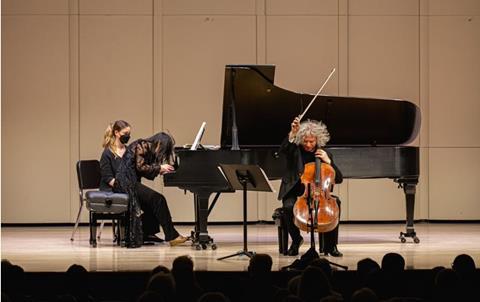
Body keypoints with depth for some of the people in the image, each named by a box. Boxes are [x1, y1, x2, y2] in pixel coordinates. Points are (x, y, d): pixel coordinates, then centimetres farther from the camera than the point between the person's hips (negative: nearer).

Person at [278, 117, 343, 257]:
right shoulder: (295, 150, 2)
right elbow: (282, 149, -24)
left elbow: (339, 179, 3)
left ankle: (330, 245, -15)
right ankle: (296, 239, -6)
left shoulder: (325, 154, 8)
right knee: (289, 207, -36)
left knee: (336, 201, -27)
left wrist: (328, 161, -11)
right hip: (295, 193, -2)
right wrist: (292, 133, -35)